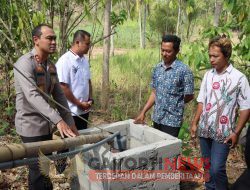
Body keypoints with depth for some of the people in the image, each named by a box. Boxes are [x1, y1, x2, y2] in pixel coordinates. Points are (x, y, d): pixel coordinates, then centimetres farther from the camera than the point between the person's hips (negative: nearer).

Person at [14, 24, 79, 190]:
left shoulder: (51, 66, 7)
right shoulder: (25, 63, -18)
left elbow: (59, 96, 7)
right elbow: (32, 96, -30)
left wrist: (70, 123, 1)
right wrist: (58, 120, -37)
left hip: (46, 125, 7)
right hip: (31, 126, -7)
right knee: (38, 170, 1)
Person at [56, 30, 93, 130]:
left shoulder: (84, 60, 8)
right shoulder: (65, 61, -16)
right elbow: (63, 87, -19)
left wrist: (90, 99, 3)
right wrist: (79, 104, -13)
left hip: (84, 110, 7)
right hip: (71, 112, -7)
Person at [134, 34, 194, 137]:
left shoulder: (184, 70, -14)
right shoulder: (157, 68, 4)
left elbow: (189, 96, -7)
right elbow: (154, 93, 10)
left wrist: (174, 104, 5)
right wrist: (143, 112, 5)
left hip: (172, 120, -5)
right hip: (157, 118, 6)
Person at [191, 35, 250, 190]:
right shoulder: (208, 75, 4)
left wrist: (236, 132, -11)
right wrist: (195, 123, 8)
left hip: (223, 132, -5)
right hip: (204, 130, 5)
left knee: (217, 169, -7)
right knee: (207, 167, 14)